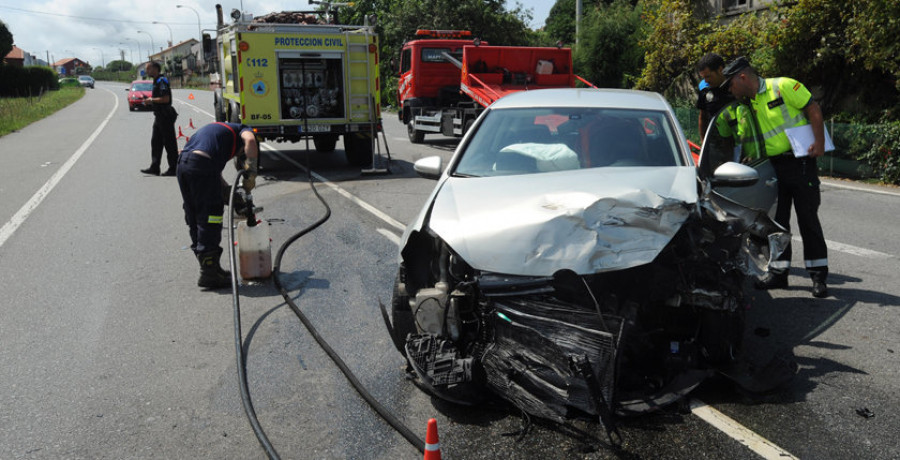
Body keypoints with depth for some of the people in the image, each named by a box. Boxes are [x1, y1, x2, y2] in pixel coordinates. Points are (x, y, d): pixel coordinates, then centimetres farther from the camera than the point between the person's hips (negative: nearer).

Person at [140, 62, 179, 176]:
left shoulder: (162, 81, -15)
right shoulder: (156, 81, 17)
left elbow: (166, 99, -24)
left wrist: (152, 100, -13)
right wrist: (151, 100, 11)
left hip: (165, 116, -10)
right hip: (159, 116, 11)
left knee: (169, 143, -4)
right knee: (155, 141, 10)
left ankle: (173, 169, 3)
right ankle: (154, 168, 13)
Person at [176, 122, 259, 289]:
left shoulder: (220, 129, 37)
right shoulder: (242, 130, 16)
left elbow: (215, 174, 31)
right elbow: (250, 141, -12)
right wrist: (251, 175, -9)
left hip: (182, 164, 8)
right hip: (202, 164, -8)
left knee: (195, 221, 15)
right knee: (210, 220, -2)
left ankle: (208, 267, 26)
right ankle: (209, 274, 1)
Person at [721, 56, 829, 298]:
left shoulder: (783, 86, -7)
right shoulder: (748, 105, 12)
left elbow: (813, 110, -8)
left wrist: (819, 143, -16)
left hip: (800, 161, -6)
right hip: (773, 167, 6)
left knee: (808, 219, -1)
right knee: (777, 220, 8)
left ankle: (819, 275, 9)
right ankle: (778, 272, 17)